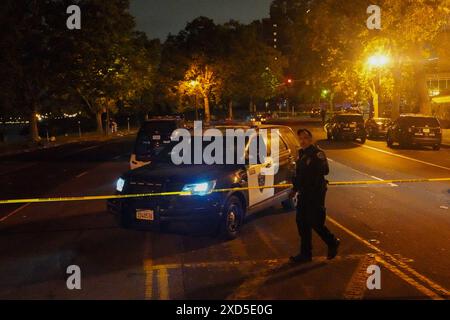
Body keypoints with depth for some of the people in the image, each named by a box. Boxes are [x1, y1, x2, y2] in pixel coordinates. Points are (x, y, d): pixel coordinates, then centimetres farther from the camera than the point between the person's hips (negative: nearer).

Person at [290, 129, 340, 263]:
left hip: (316, 193, -9)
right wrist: (295, 188, 20)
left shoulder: (317, 153, -14)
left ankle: (333, 242, 22)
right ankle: (305, 254, 19)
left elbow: (325, 170, -25)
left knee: (315, 222, -3)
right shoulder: (302, 154, 13)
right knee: (302, 222, 9)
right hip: (304, 193, 9)